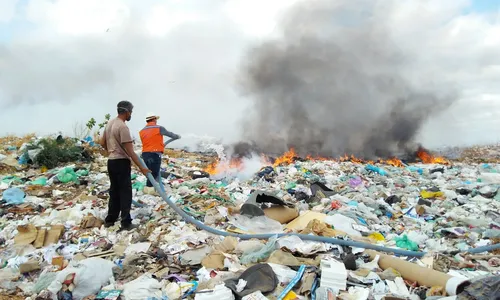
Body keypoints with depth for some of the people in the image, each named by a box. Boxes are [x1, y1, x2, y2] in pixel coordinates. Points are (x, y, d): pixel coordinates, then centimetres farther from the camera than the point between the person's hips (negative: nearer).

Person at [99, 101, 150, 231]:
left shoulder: (110, 123, 9)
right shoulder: (122, 127, -19)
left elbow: (102, 143, 19)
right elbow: (130, 151, -22)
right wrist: (141, 167, -19)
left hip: (111, 161, 9)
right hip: (121, 162, -9)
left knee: (114, 191, 16)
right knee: (125, 192, -3)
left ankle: (110, 220, 23)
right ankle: (126, 223, 1)